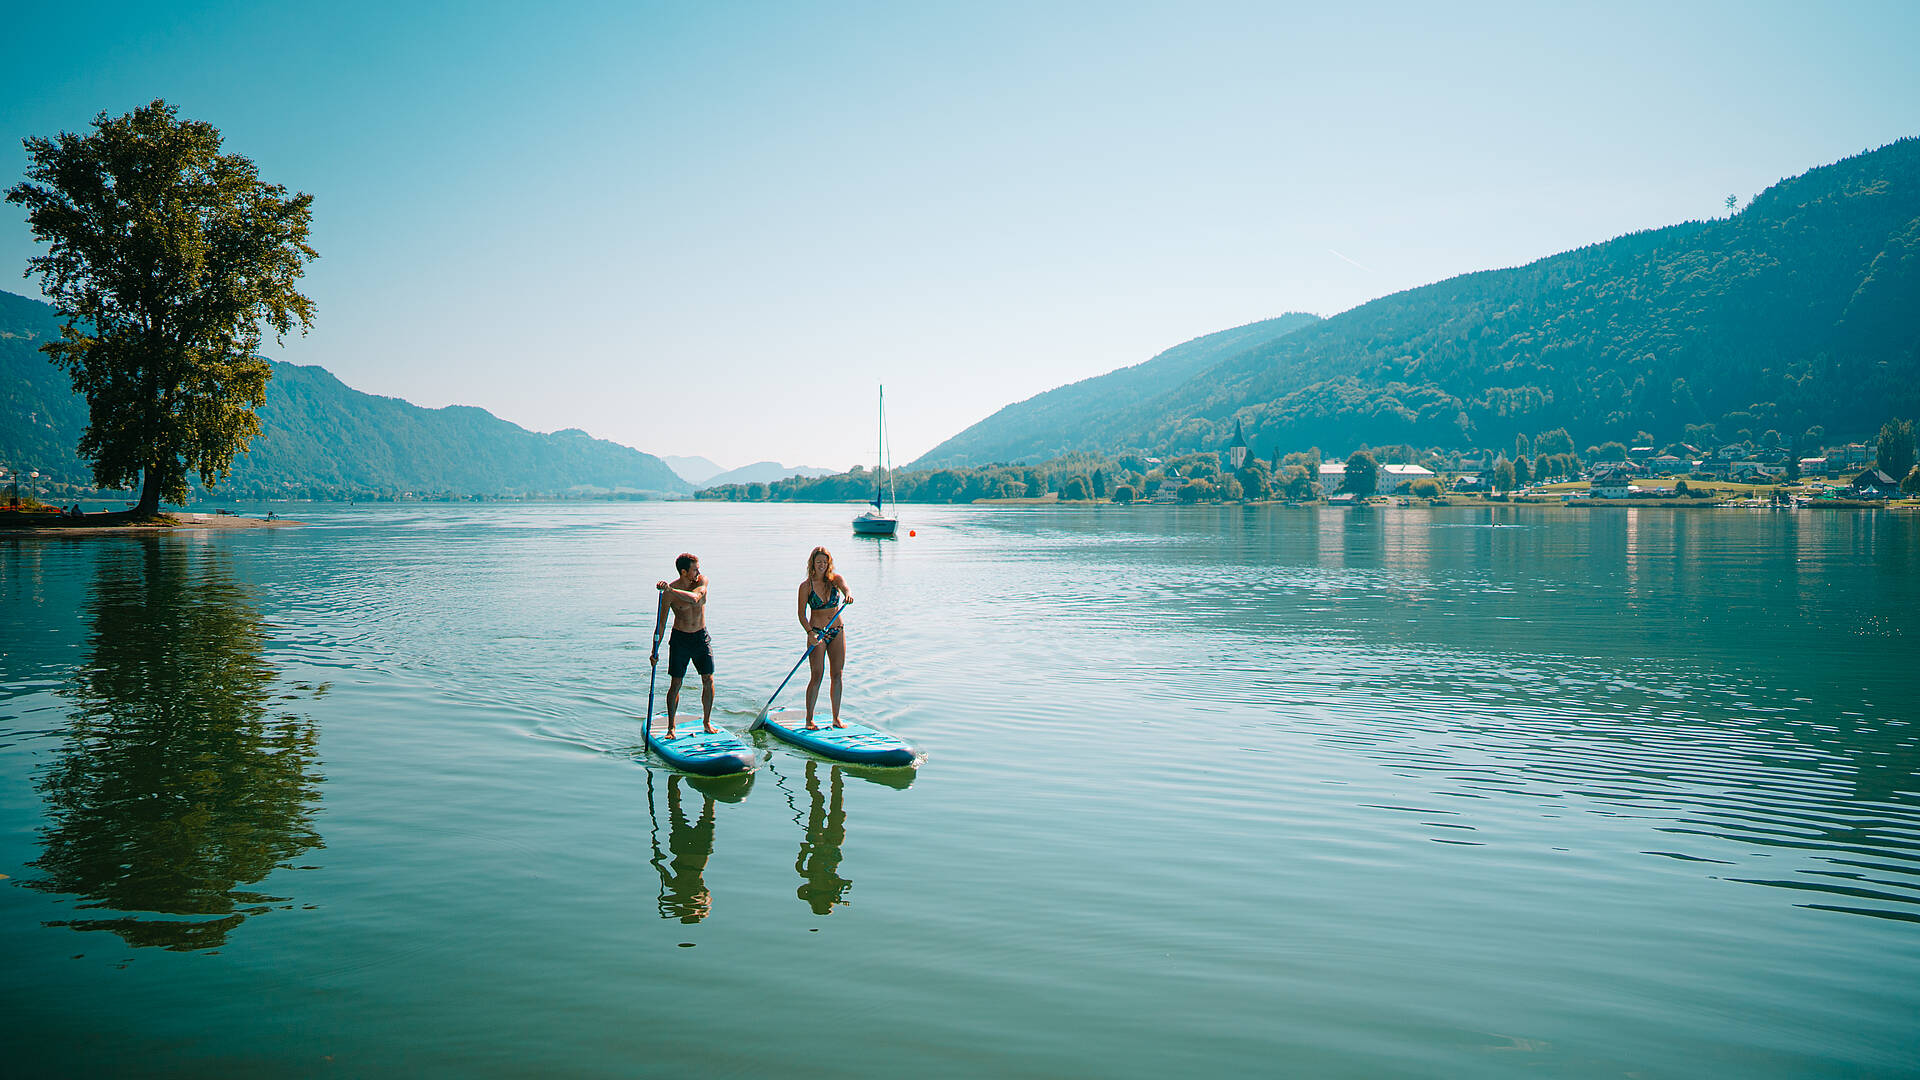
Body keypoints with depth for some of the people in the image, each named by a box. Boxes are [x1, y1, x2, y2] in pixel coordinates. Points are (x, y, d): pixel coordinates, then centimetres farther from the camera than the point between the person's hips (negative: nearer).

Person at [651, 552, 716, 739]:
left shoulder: (702, 581, -6)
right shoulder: (669, 592, -13)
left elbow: (694, 598, -27)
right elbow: (661, 622, -7)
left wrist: (671, 590, -39)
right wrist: (655, 650, -8)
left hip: (701, 638, 3)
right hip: (680, 639, -3)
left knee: (708, 681, 2)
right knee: (675, 684, -1)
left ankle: (706, 721, 15)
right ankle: (671, 726, 9)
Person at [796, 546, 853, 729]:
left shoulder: (835, 579, 3)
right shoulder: (806, 586, -4)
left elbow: (845, 587, -19)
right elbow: (802, 614, -6)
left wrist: (848, 595, -44)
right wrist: (810, 632, -22)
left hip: (837, 632, 3)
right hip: (817, 633, -3)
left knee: (837, 675, 4)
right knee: (817, 675, -8)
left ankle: (836, 718, 12)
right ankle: (809, 719, 0)